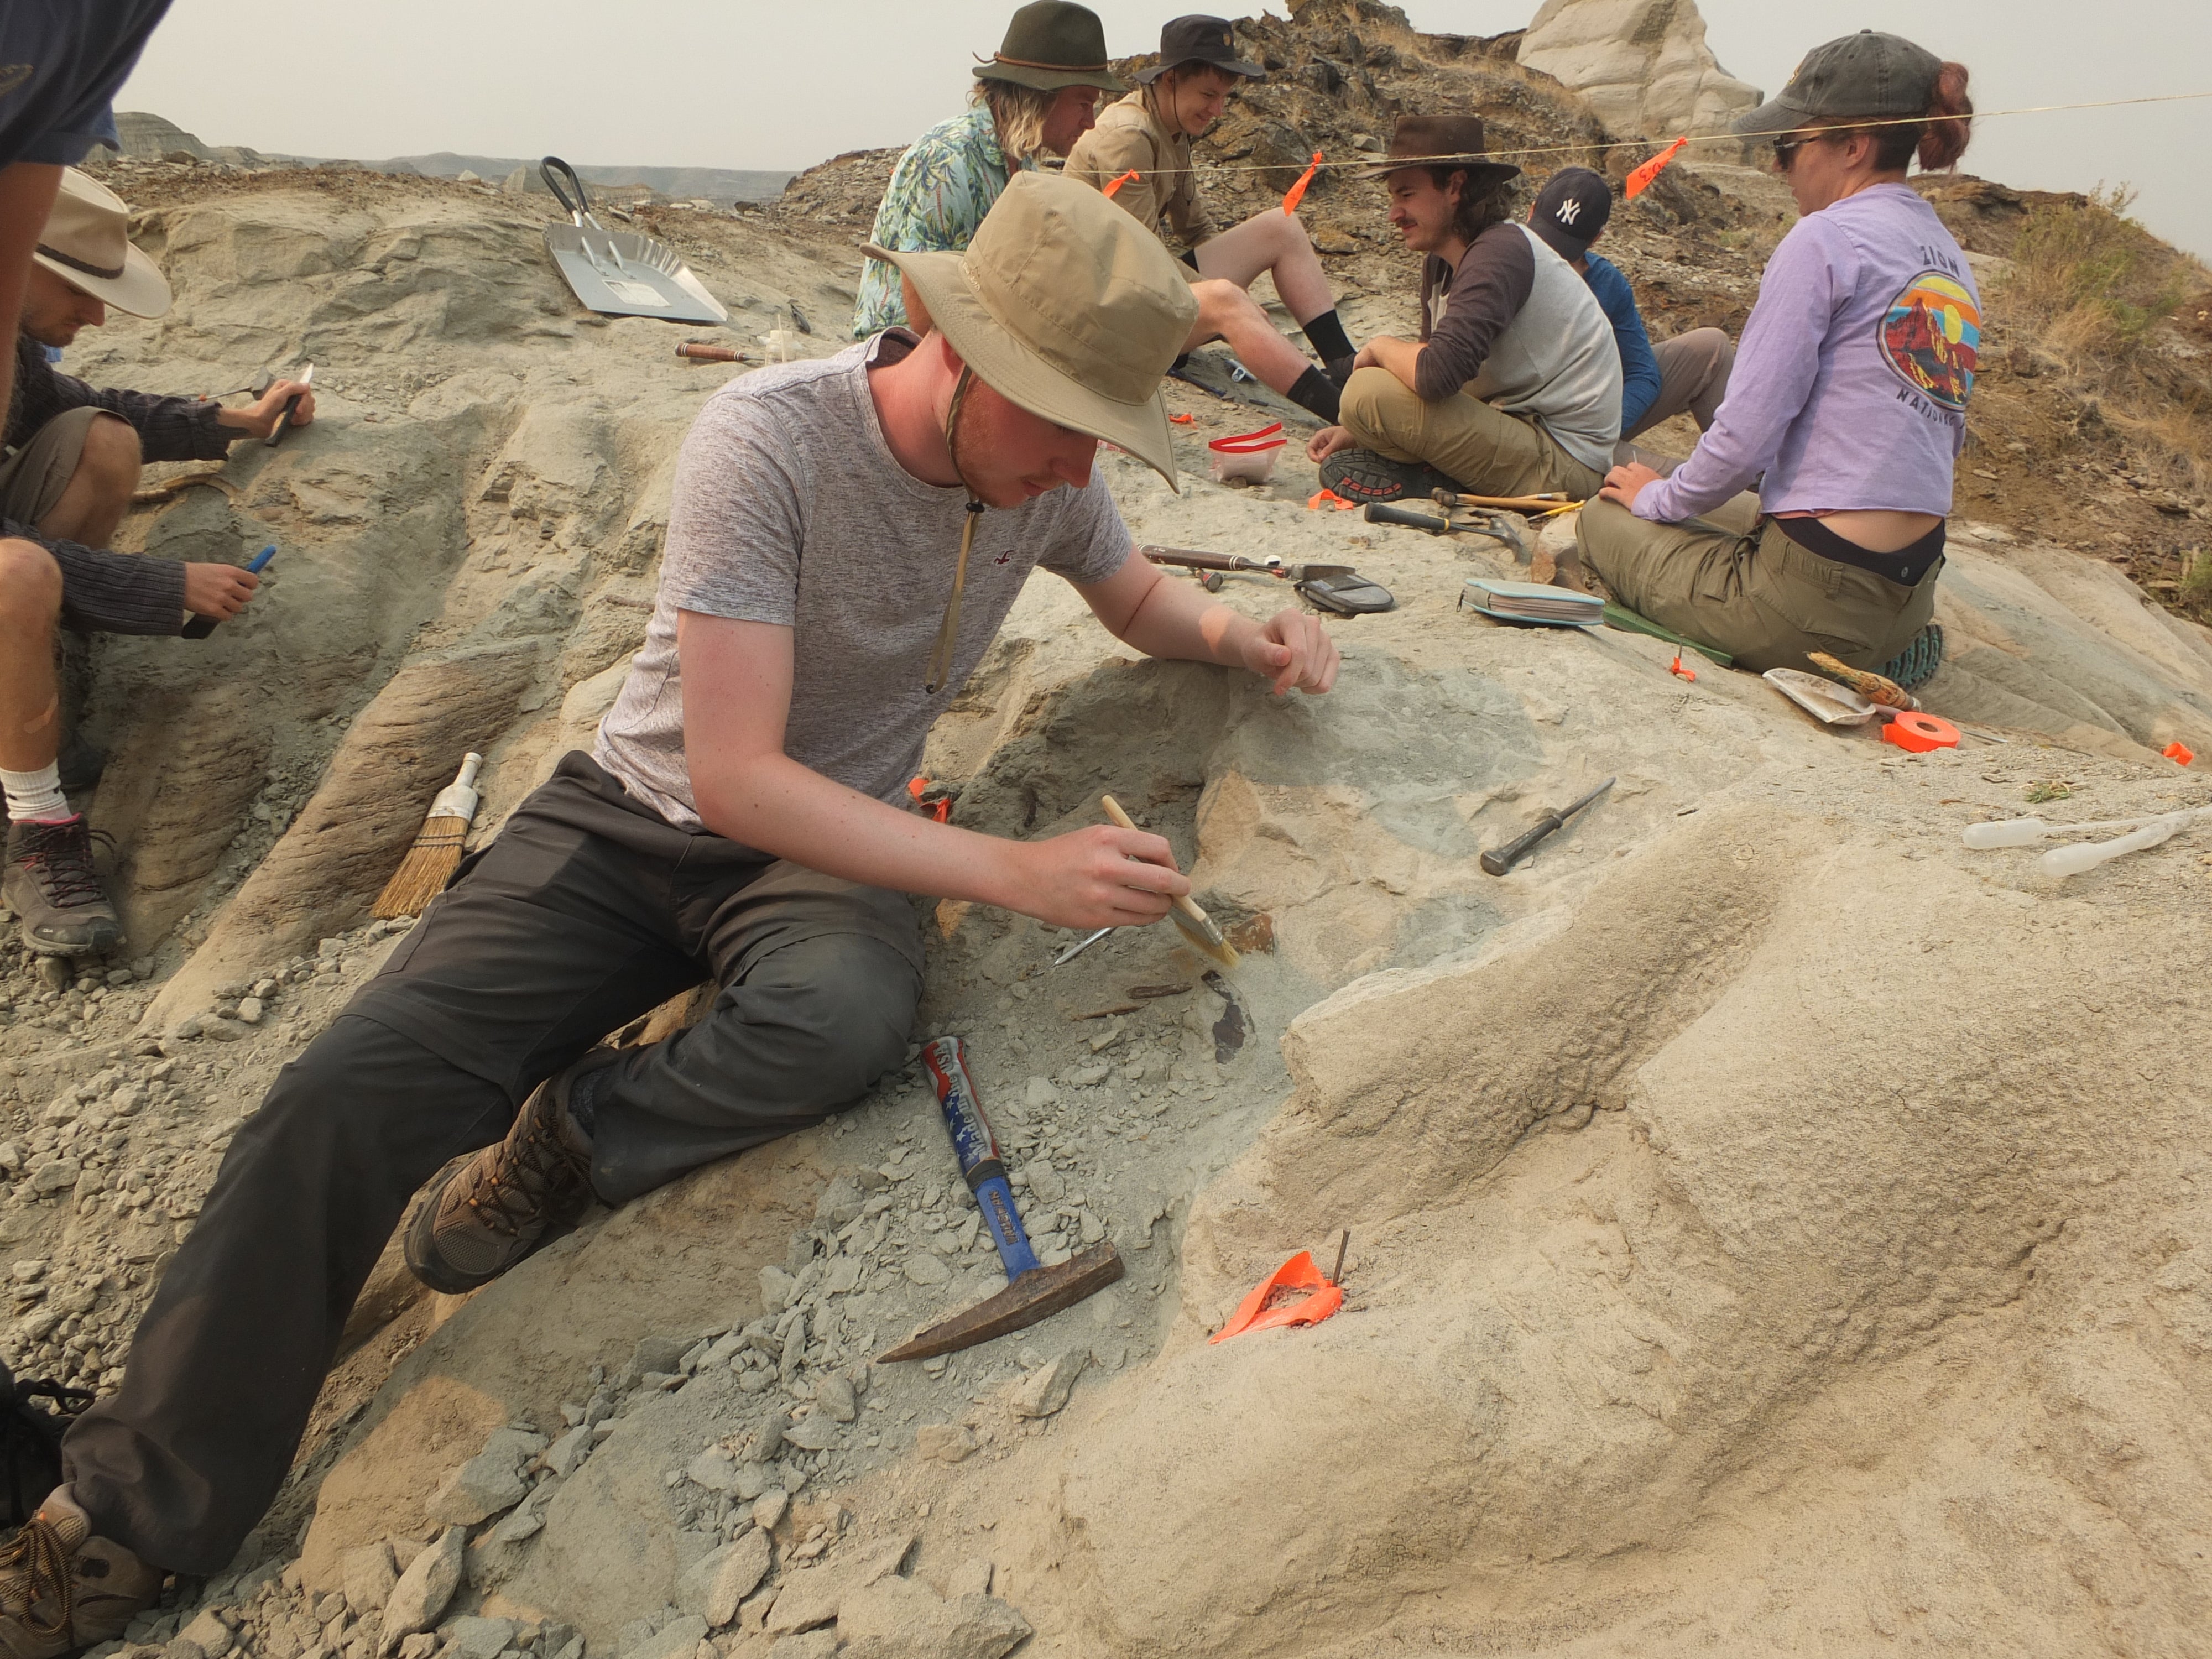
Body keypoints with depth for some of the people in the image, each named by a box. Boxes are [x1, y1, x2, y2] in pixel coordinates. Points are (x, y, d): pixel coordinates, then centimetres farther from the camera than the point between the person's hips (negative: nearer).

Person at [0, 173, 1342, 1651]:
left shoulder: (1048, 465, -7)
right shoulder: (766, 438, -24)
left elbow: (1136, 596, 17)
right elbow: (735, 775, -27)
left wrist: (1242, 634, -6)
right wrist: (1012, 871, -32)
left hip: (832, 844, 3)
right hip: (643, 821, -2)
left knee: (850, 1016, -36)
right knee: (350, 1095, -19)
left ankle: (563, 1142, -9)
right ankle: (131, 1519, -2)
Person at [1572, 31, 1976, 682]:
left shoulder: (1824, 240, -12)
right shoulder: (1951, 261, 14)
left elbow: (1746, 434, -15)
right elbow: (1945, 439, 20)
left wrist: (1661, 499, 3)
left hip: (1819, 591, -9)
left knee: (1603, 519, 10)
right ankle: (1880, 651, 13)